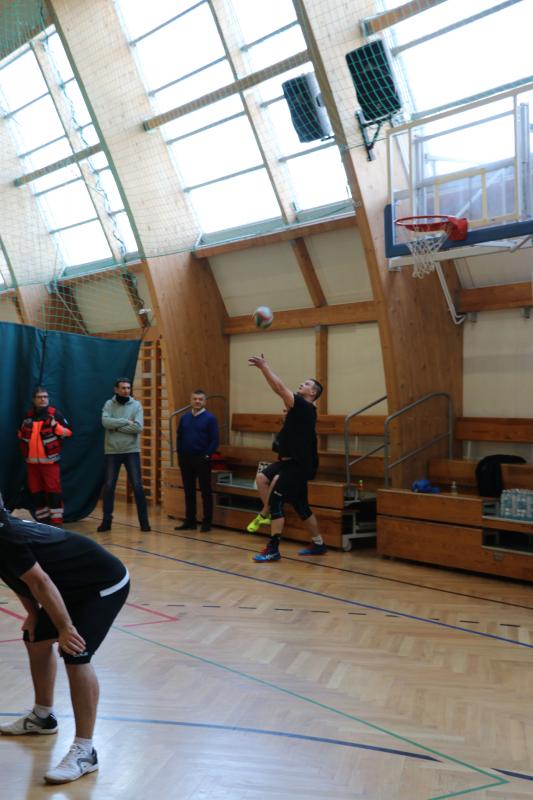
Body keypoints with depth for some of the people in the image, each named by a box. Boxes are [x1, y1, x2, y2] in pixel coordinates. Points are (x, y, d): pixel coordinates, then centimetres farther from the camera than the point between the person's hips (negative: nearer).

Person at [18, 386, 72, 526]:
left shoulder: (55, 414, -6)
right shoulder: (28, 416, 9)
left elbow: (68, 432, -7)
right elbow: (21, 435, 23)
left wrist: (56, 426, -23)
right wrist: (25, 450, 9)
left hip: (49, 460, -5)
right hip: (32, 461, 5)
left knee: (53, 490, -7)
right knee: (36, 491, 10)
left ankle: (56, 521, -3)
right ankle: (42, 520, 20)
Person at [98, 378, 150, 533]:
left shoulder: (136, 405, -1)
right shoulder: (109, 404, 1)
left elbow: (138, 427, -14)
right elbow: (106, 422, -17)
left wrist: (116, 426, -13)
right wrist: (126, 421, -17)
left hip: (131, 451, -1)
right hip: (112, 452, 1)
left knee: (137, 486, 0)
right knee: (109, 487, 6)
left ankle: (144, 521, 8)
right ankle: (107, 520, 17)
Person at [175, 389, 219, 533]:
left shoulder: (210, 418, -5)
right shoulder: (185, 418, 9)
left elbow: (215, 440, -8)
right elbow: (179, 437, 14)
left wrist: (207, 455, -13)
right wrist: (180, 454, 6)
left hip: (202, 459, -5)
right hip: (186, 459, 5)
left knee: (205, 491, 2)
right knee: (189, 491, 11)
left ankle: (207, 522, 9)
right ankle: (190, 521, 20)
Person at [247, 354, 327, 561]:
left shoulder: (305, 407, -13)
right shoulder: (300, 407, 12)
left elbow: (280, 388, -21)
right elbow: (278, 389, 15)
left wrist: (264, 366, -16)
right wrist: (264, 368, 10)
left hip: (298, 465, -9)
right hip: (291, 462, 9)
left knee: (276, 500, -9)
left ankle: (273, 549, -5)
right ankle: (318, 544, 17)